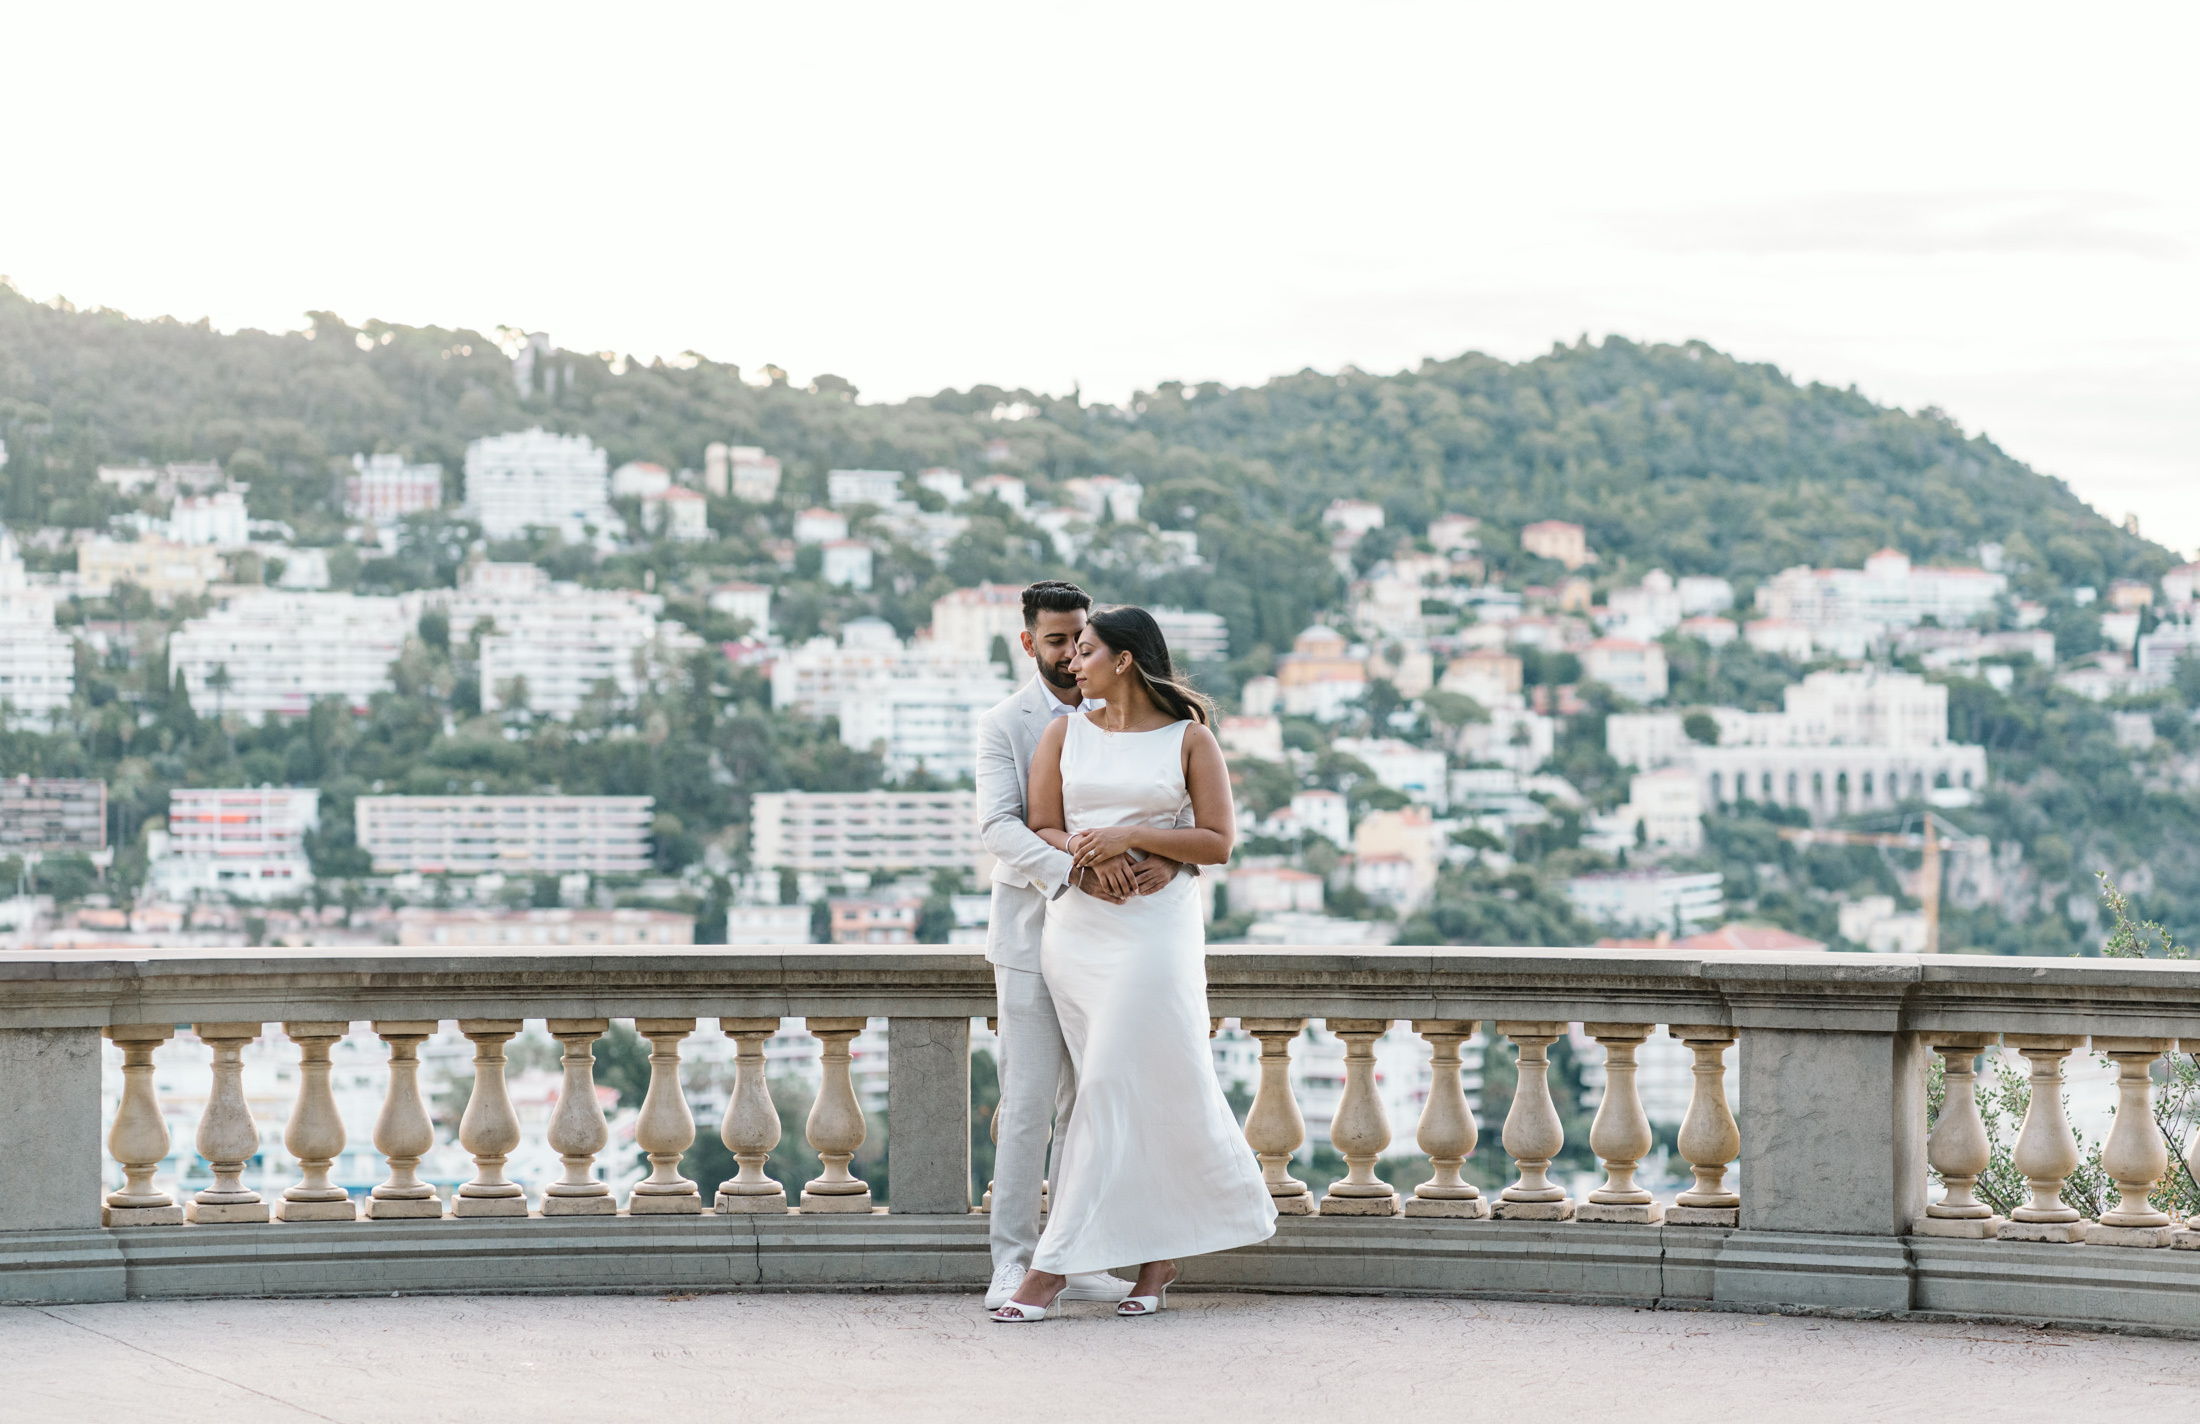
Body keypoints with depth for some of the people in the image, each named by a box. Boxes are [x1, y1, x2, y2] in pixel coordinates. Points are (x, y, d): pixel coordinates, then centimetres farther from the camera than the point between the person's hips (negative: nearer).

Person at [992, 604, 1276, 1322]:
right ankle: (1156, 1257, 16)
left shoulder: (1190, 740, 0)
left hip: (1157, 927, -3)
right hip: (1075, 930, 3)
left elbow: (1218, 841, -3)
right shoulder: (1064, 732, 10)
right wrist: (1083, 856, -14)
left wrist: (1132, 838, -14)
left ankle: (1055, 1267, -7)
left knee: (1112, 1088, -8)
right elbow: (1041, 827, 7)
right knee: (1131, 1093, 5)